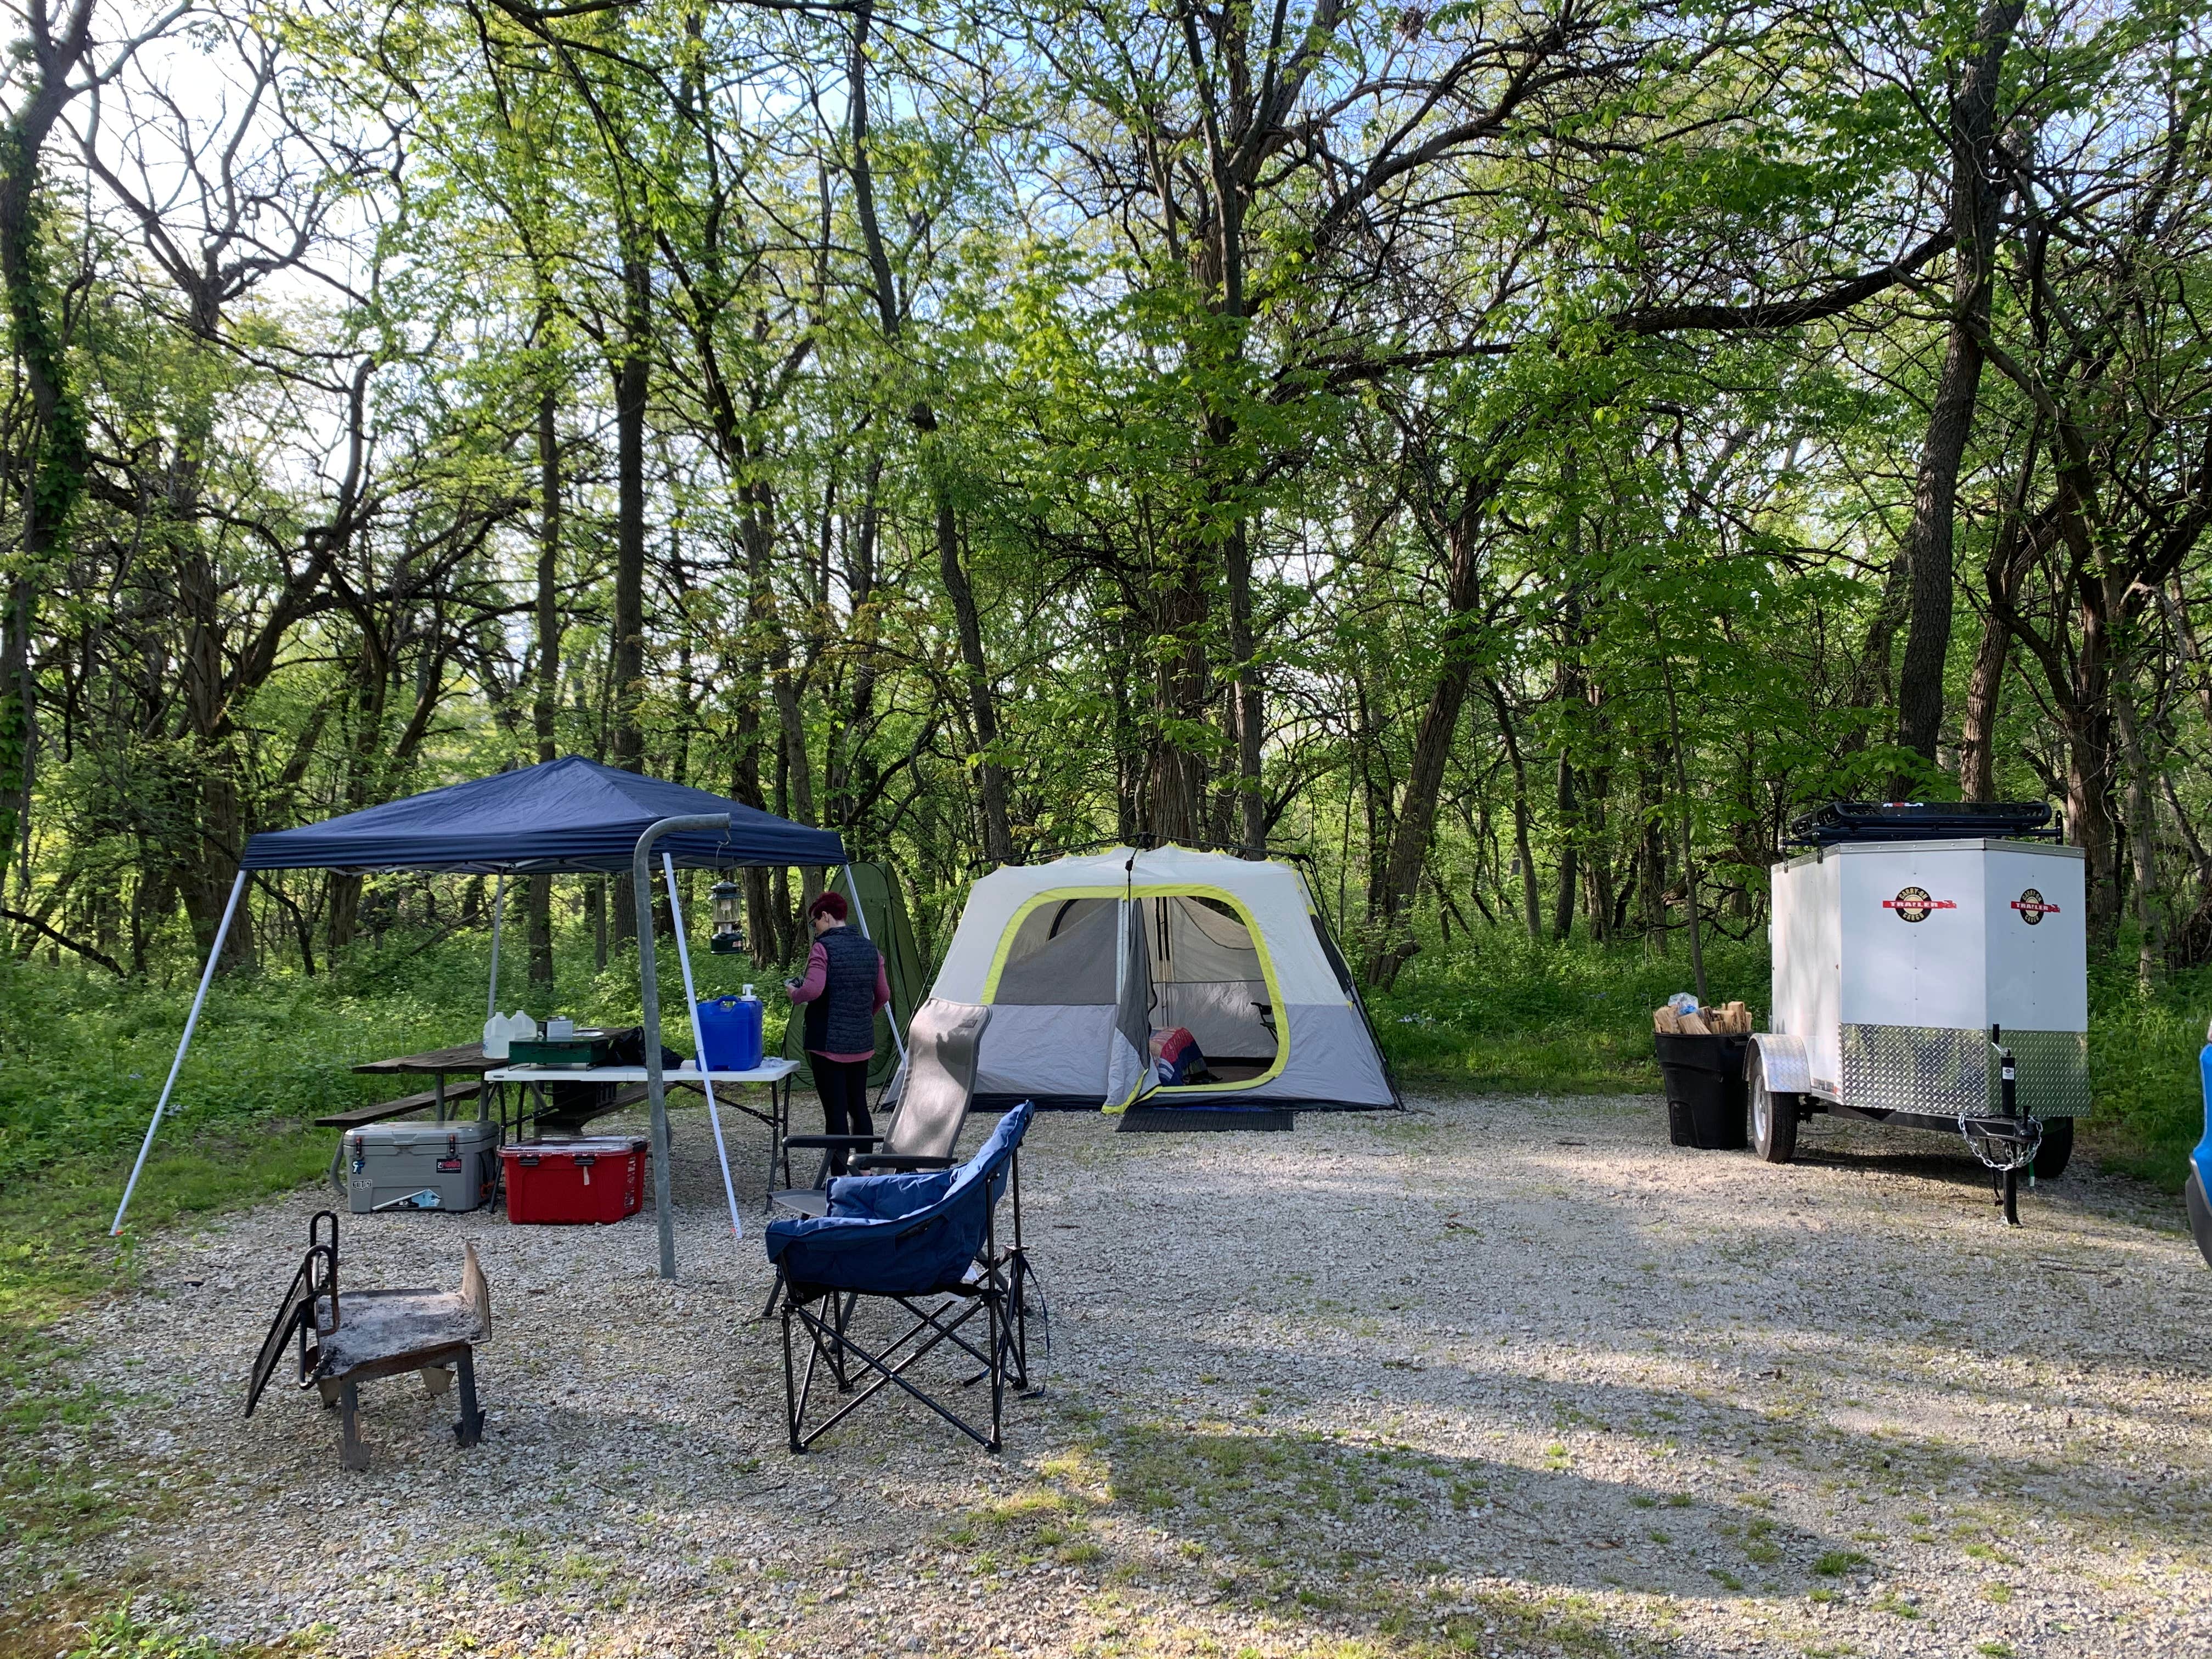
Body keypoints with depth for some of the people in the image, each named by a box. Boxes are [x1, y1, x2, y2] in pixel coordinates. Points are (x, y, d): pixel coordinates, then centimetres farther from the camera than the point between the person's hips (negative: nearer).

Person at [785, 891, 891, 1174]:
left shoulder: (823, 948, -12)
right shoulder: (870, 949, 9)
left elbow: (813, 990, -23)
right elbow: (884, 995, 14)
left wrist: (794, 993, -2)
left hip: (829, 1043, -7)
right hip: (862, 1043, 7)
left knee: (835, 1110, -3)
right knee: (859, 1105, 15)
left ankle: (839, 1175, -1)